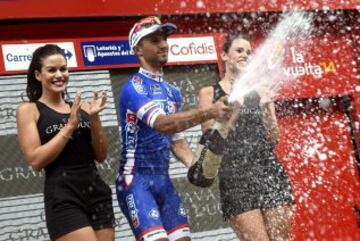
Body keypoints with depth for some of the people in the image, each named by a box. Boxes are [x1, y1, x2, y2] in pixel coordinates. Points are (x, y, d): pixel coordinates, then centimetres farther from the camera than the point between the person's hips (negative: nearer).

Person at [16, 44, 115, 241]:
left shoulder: (80, 107, 12)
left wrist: (94, 119, -4)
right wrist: (70, 126, -12)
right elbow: (35, 160, -9)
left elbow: (101, 156, 10)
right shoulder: (29, 110, 1)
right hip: (63, 198, -5)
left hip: (97, 193, 5)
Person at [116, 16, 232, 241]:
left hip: (164, 180, 8)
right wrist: (208, 112, -41)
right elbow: (162, 124, -30)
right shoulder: (133, 88, -13)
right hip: (136, 180, -8)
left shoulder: (173, 92, 13)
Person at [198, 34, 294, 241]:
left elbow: (274, 140, 9)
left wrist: (266, 107, -6)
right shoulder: (209, 93, 7)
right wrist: (235, 107, -11)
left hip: (268, 171, 3)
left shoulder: (261, 91, 14)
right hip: (236, 175, -3)